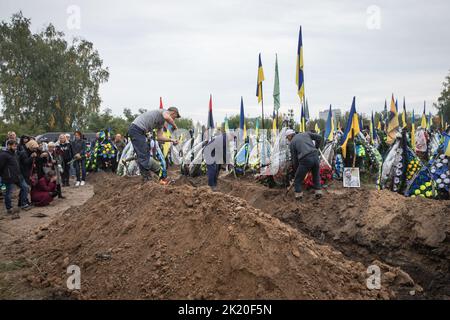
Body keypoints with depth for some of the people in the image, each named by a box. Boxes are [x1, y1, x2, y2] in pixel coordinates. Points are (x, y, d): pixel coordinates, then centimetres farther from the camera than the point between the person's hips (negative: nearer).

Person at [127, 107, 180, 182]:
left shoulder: (161, 123, 24)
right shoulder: (164, 111, -1)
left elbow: (159, 137, 19)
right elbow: (167, 118, -26)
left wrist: (171, 140, 15)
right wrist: (174, 126, -10)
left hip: (140, 131, 11)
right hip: (136, 129, -11)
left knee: (146, 153, 15)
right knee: (143, 155, -9)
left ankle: (146, 177, 20)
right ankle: (147, 178, -7)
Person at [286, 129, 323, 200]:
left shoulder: (292, 143, 12)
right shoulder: (306, 134, 21)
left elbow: (294, 159, 13)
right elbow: (319, 137, 13)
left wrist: (296, 170, 24)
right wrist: (316, 148, 21)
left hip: (305, 160, -4)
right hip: (315, 156, 4)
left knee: (298, 179, 15)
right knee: (316, 176, 26)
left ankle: (298, 194, 7)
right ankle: (318, 191, 18)